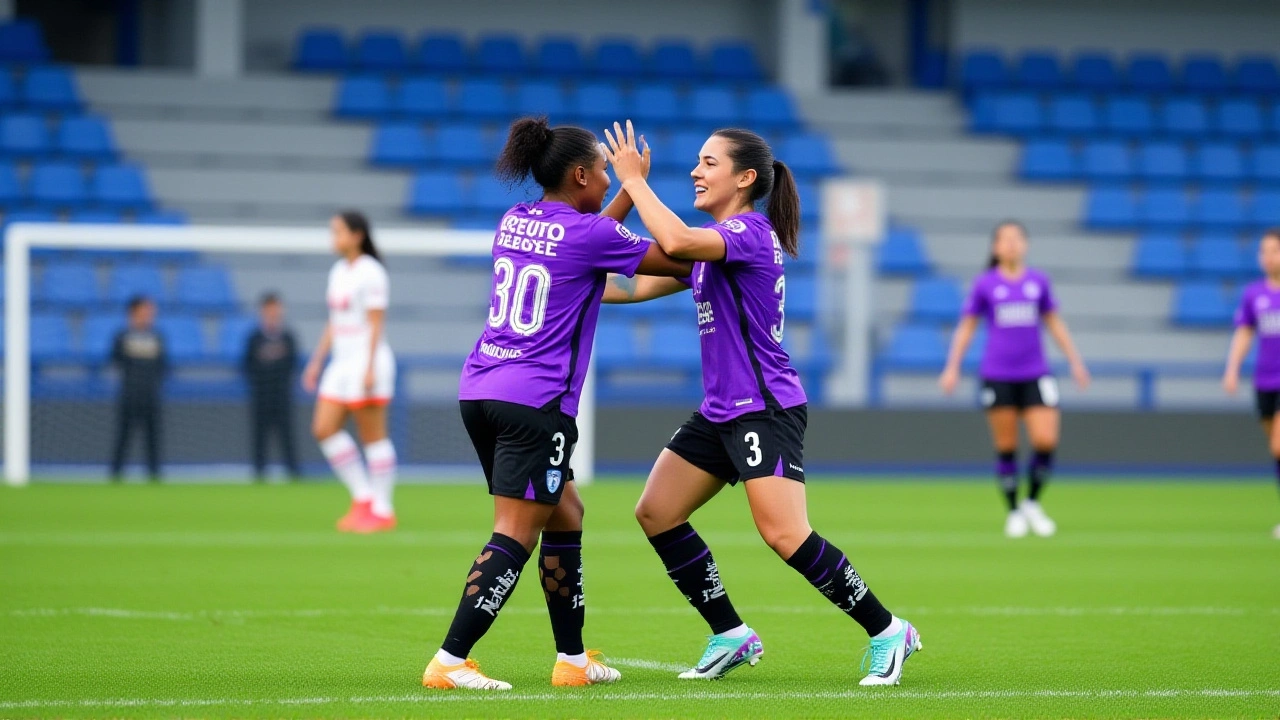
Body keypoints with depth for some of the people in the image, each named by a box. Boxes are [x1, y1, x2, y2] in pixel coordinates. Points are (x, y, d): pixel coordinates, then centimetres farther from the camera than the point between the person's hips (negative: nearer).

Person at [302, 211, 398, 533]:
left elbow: (376, 324, -14)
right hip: (342, 362, 9)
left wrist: (370, 368, -20)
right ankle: (362, 497, 10)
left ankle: (382, 510, 2)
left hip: (367, 360, -9)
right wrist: (316, 361, 17)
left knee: (373, 436, -4)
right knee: (324, 428, 2)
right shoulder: (338, 271, 15)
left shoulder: (370, 273, -10)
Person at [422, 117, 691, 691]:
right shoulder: (585, 233, -9)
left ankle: (573, 658, 21)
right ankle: (448, 662, -16)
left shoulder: (515, 222, 11)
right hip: (536, 402, -9)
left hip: (480, 390, 9)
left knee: (565, 515, 18)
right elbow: (677, 263, 0)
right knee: (516, 535, -8)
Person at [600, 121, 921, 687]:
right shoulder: (713, 242, 15)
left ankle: (886, 632, -6)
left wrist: (632, 179, -22)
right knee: (656, 513, 5)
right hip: (720, 412, 10)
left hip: (765, 409, -10)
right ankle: (731, 637, 12)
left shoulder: (750, 232, -14)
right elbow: (641, 285, 23)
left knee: (785, 536, -18)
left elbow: (675, 242, -32)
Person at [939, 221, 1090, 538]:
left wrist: (1075, 361, 16)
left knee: (1046, 441, -11)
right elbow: (966, 327, 8)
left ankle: (1032, 503, 11)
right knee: (1006, 449, 0)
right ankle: (1013, 511, 14)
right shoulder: (985, 284, 2)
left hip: (1035, 374, 2)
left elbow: (1054, 323, 18)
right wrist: (952, 367, 3)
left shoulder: (1039, 281, 8)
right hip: (998, 377, -2)